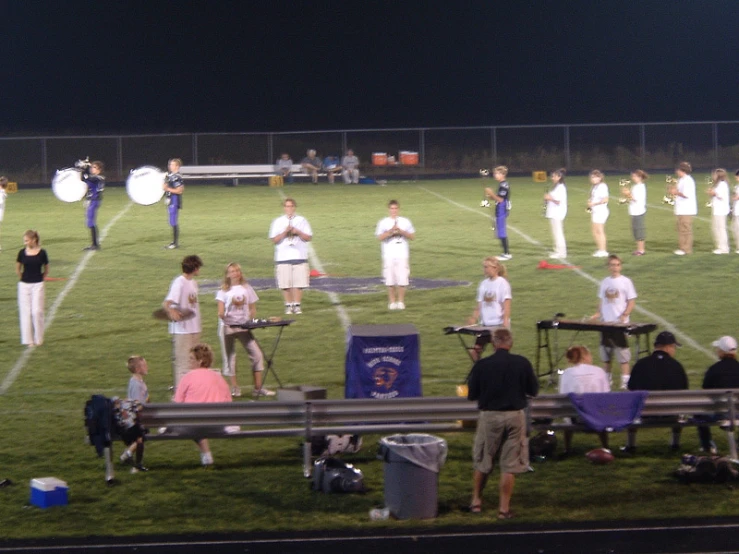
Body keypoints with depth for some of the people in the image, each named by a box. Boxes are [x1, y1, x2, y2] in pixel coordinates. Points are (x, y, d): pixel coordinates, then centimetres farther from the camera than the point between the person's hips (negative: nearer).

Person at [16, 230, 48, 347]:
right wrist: (23, 278, 8)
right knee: (25, 312, 3)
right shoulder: (22, 252, -2)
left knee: (37, 311, -3)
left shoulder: (42, 253, -6)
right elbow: (18, 269, 11)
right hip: (24, 285, 2)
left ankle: (38, 339, 11)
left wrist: (40, 278, 5)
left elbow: (46, 270, 6)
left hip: (37, 285, -2)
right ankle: (28, 340, 9)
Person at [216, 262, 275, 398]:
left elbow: (252, 308, 10)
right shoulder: (224, 291, 5)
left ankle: (258, 388, -3)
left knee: (257, 354, -7)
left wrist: (252, 321, -6)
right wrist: (221, 314, -22)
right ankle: (234, 387, 11)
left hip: (244, 326, 1)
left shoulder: (247, 288, 9)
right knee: (229, 356, 1)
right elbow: (220, 311, -1)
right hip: (228, 326, -1)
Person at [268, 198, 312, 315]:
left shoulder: (302, 220, 8)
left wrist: (297, 232, -9)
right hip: (283, 257, 0)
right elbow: (274, 239, 1)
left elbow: (309, 238, 5)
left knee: (299, 283, -4)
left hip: (299, 256, 0)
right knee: (285, 284, -2)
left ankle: (297, 305, 5)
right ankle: (288, 305, 9)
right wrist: (285, 232, -12)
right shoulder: (278, 222, 7)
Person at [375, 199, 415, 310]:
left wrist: (401, 231, -9)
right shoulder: (383, 222, 5)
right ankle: (392, 301, 8)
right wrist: (391, 231, -17)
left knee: (402, 279, -4)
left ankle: (401, 301, 7)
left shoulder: (405, 221, 8)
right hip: (389, 255, -1)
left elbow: (412, 236, 6)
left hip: (402, 255, 1)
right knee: (390, 280, -2)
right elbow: (380, 237, -6)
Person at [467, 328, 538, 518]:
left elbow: (472, 395, -2)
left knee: (482, 461, 17)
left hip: (489, 416, 0)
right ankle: (504, 508, 7)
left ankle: (476, 500, 27)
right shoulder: (522, 363, -8)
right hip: (515, 416, 0)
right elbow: (533, 390, 2)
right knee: (509, 465, 6)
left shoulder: (481, 365, -10)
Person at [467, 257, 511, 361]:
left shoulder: (502, 284, -7)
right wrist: (473, 320, 4)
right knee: (474, 352, -1)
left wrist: (505, 324, -19)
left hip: (499, 325, -6)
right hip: (485, 325, 6)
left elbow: (506, 307, -11)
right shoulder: (483, 284, 9)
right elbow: (479, 306, 12)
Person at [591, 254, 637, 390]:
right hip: (605, 322, 5)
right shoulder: (604, 282, 9)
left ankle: (625, 381, -1)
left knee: (622, 352, -4)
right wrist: (598, 313, 1)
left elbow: (632, 301, -4)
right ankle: (606, 379, 21)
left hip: (620, 323, -5)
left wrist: (625, 315, -18)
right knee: (606, 352, 11)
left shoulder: (626, 281, -4)